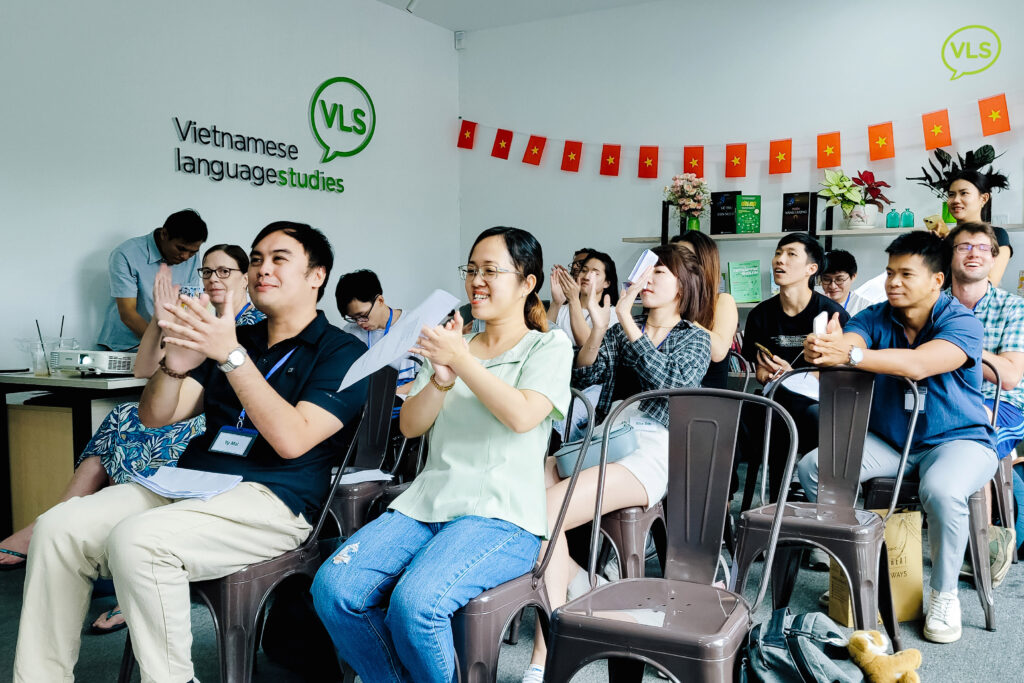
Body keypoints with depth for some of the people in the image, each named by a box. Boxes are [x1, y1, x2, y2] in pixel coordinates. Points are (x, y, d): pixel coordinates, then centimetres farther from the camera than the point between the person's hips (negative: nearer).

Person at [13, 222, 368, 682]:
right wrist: (176, 365, -8)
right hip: (188, 482, 7)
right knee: (59, 527, -10)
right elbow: (155, 417, 13)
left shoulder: (341, 352, 0)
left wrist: (232, 356, -19)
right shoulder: (236, 338, 19)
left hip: (270, 499, -7)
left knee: (136, 539, -29)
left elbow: (292, 439, -15)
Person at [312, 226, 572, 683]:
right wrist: (441, 378, -5)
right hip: (426, 502, 5)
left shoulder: (549, 346, 8)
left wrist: (461, 360, -11)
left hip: (501, 516, -5)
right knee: (333, 589, -19)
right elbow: (410, 425, 13)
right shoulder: (452, 344, 22)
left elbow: (522, 415, -12)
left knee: (415, 603, -32)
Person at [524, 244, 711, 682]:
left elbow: (670, 381, -10)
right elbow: (583, 377, 12)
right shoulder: (624, 329, 24)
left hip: (653, 448, -5)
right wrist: (599, 329, -2)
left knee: (544, 511, -28)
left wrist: (626, 320, -11)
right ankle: (584, 589, -5)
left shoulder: (695, 339, 12)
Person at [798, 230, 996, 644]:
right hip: (888, 441, 5)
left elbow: (918, 365, -33)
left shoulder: (961, 322, -13)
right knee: (811, 468, -15)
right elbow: (846, 341, -21)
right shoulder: (875, 318, 2)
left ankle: (944, 594, -10)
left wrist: (849, 355, -45)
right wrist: (822, 347, -47)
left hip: (957, 440, -5)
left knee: (941, 491, -37)